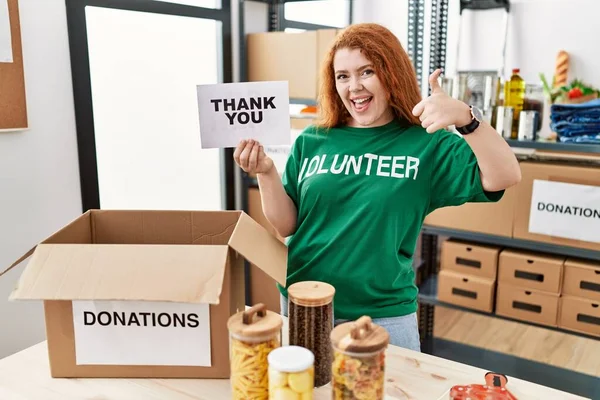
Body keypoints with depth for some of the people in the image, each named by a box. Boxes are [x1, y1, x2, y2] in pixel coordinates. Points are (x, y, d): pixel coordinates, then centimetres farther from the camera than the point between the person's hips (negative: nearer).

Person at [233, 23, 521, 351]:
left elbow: (504, 177, -17)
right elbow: (285, 227, 0)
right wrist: (266, 173, -16)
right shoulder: (312, 142, 0)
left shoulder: (426, 144, -6)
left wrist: (465, 117, -31)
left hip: (384, 317, -2)